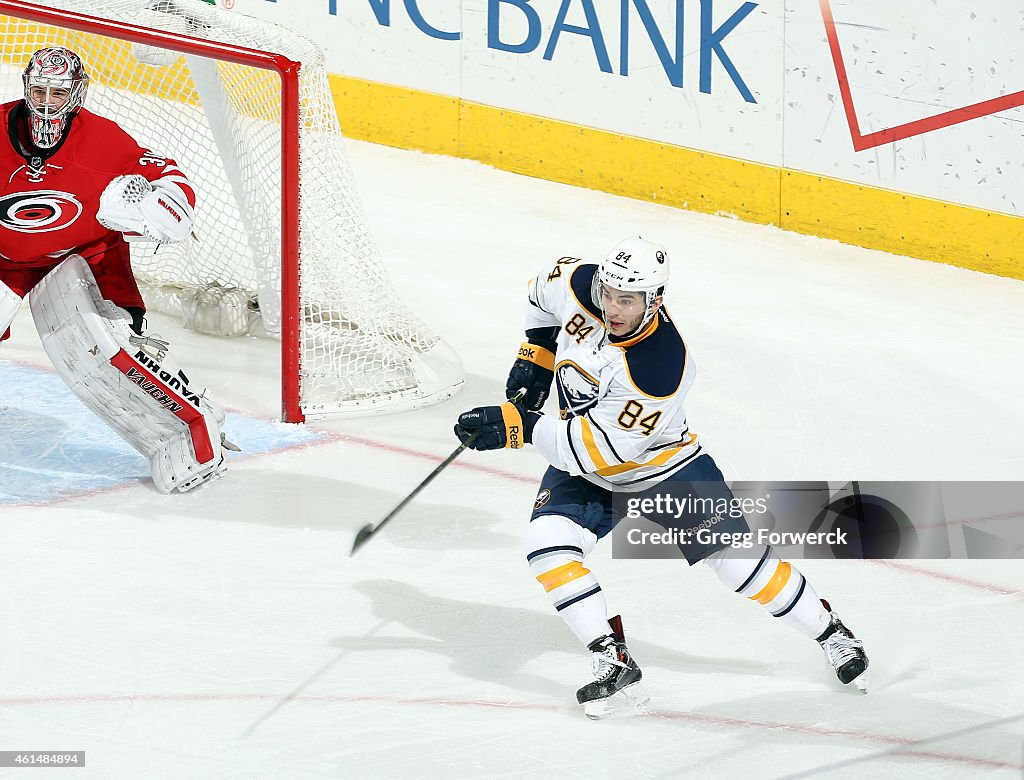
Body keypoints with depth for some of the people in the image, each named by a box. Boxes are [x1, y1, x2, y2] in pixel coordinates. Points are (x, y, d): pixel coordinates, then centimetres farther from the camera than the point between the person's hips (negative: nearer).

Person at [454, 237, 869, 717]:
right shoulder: (580, 286, -20)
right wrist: (535, 355, 1)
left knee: (735, 556, -7)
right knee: (548, 543, -19)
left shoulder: (659, 367, -37)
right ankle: (612, 659, -10)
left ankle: (830, 633, 17)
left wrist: (521, 426, -39)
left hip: (663, 464, -5)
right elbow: (545, 290, 7)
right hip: (583, 467, 5)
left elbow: (598, 448, -36)